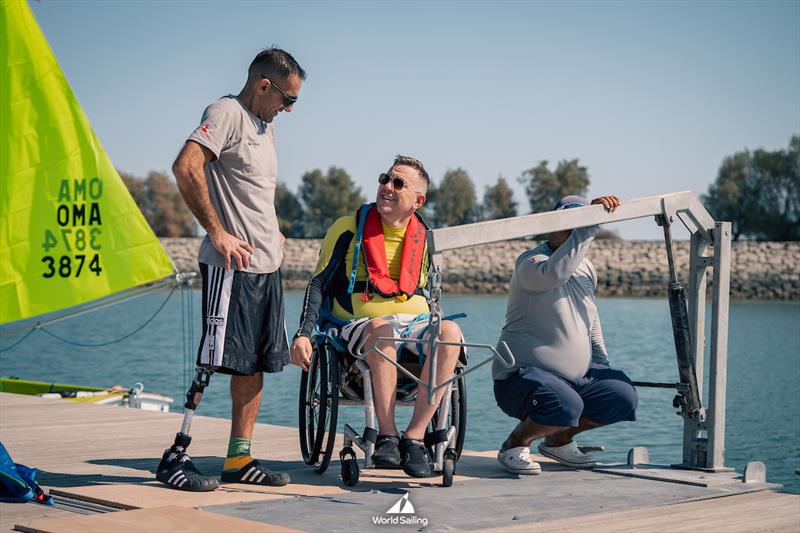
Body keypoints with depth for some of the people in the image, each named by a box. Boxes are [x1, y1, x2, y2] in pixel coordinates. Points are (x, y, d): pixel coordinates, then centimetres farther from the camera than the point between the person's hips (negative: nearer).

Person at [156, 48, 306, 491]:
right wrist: (217, 231, -23)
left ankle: (239, 459, 16)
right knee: (216, 360, -9)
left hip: (266, 265, 9)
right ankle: (175, 457, -2)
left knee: (255, 364, 9)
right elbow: (186, 167, -24)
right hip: (231, 265, -9)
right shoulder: (226, 113, -9)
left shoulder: (265, 125, 20)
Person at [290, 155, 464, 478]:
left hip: (414, 322, 3)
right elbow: (319, 284, 1)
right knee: (381, 329, -40)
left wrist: (435, 335, 10)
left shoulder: (423, 237, 13)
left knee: (450, 332, -31)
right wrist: (303, 334, -11)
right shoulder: (350, 229, 2)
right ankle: (387, 436, -36)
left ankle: (414, 436, -30)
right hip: (360, 325, -3)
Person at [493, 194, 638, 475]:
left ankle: (558, 439, 13)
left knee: (623, 396, -10)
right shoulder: (530, 262, -13)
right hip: (523, 375, -8)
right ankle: (514, 445, -5)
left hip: (576, 377, 8)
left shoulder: (586, 268, 14)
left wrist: (603, 366, 21)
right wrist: (590, 223, -38)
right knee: (565, 407, -35)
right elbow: (555, 272, -38)